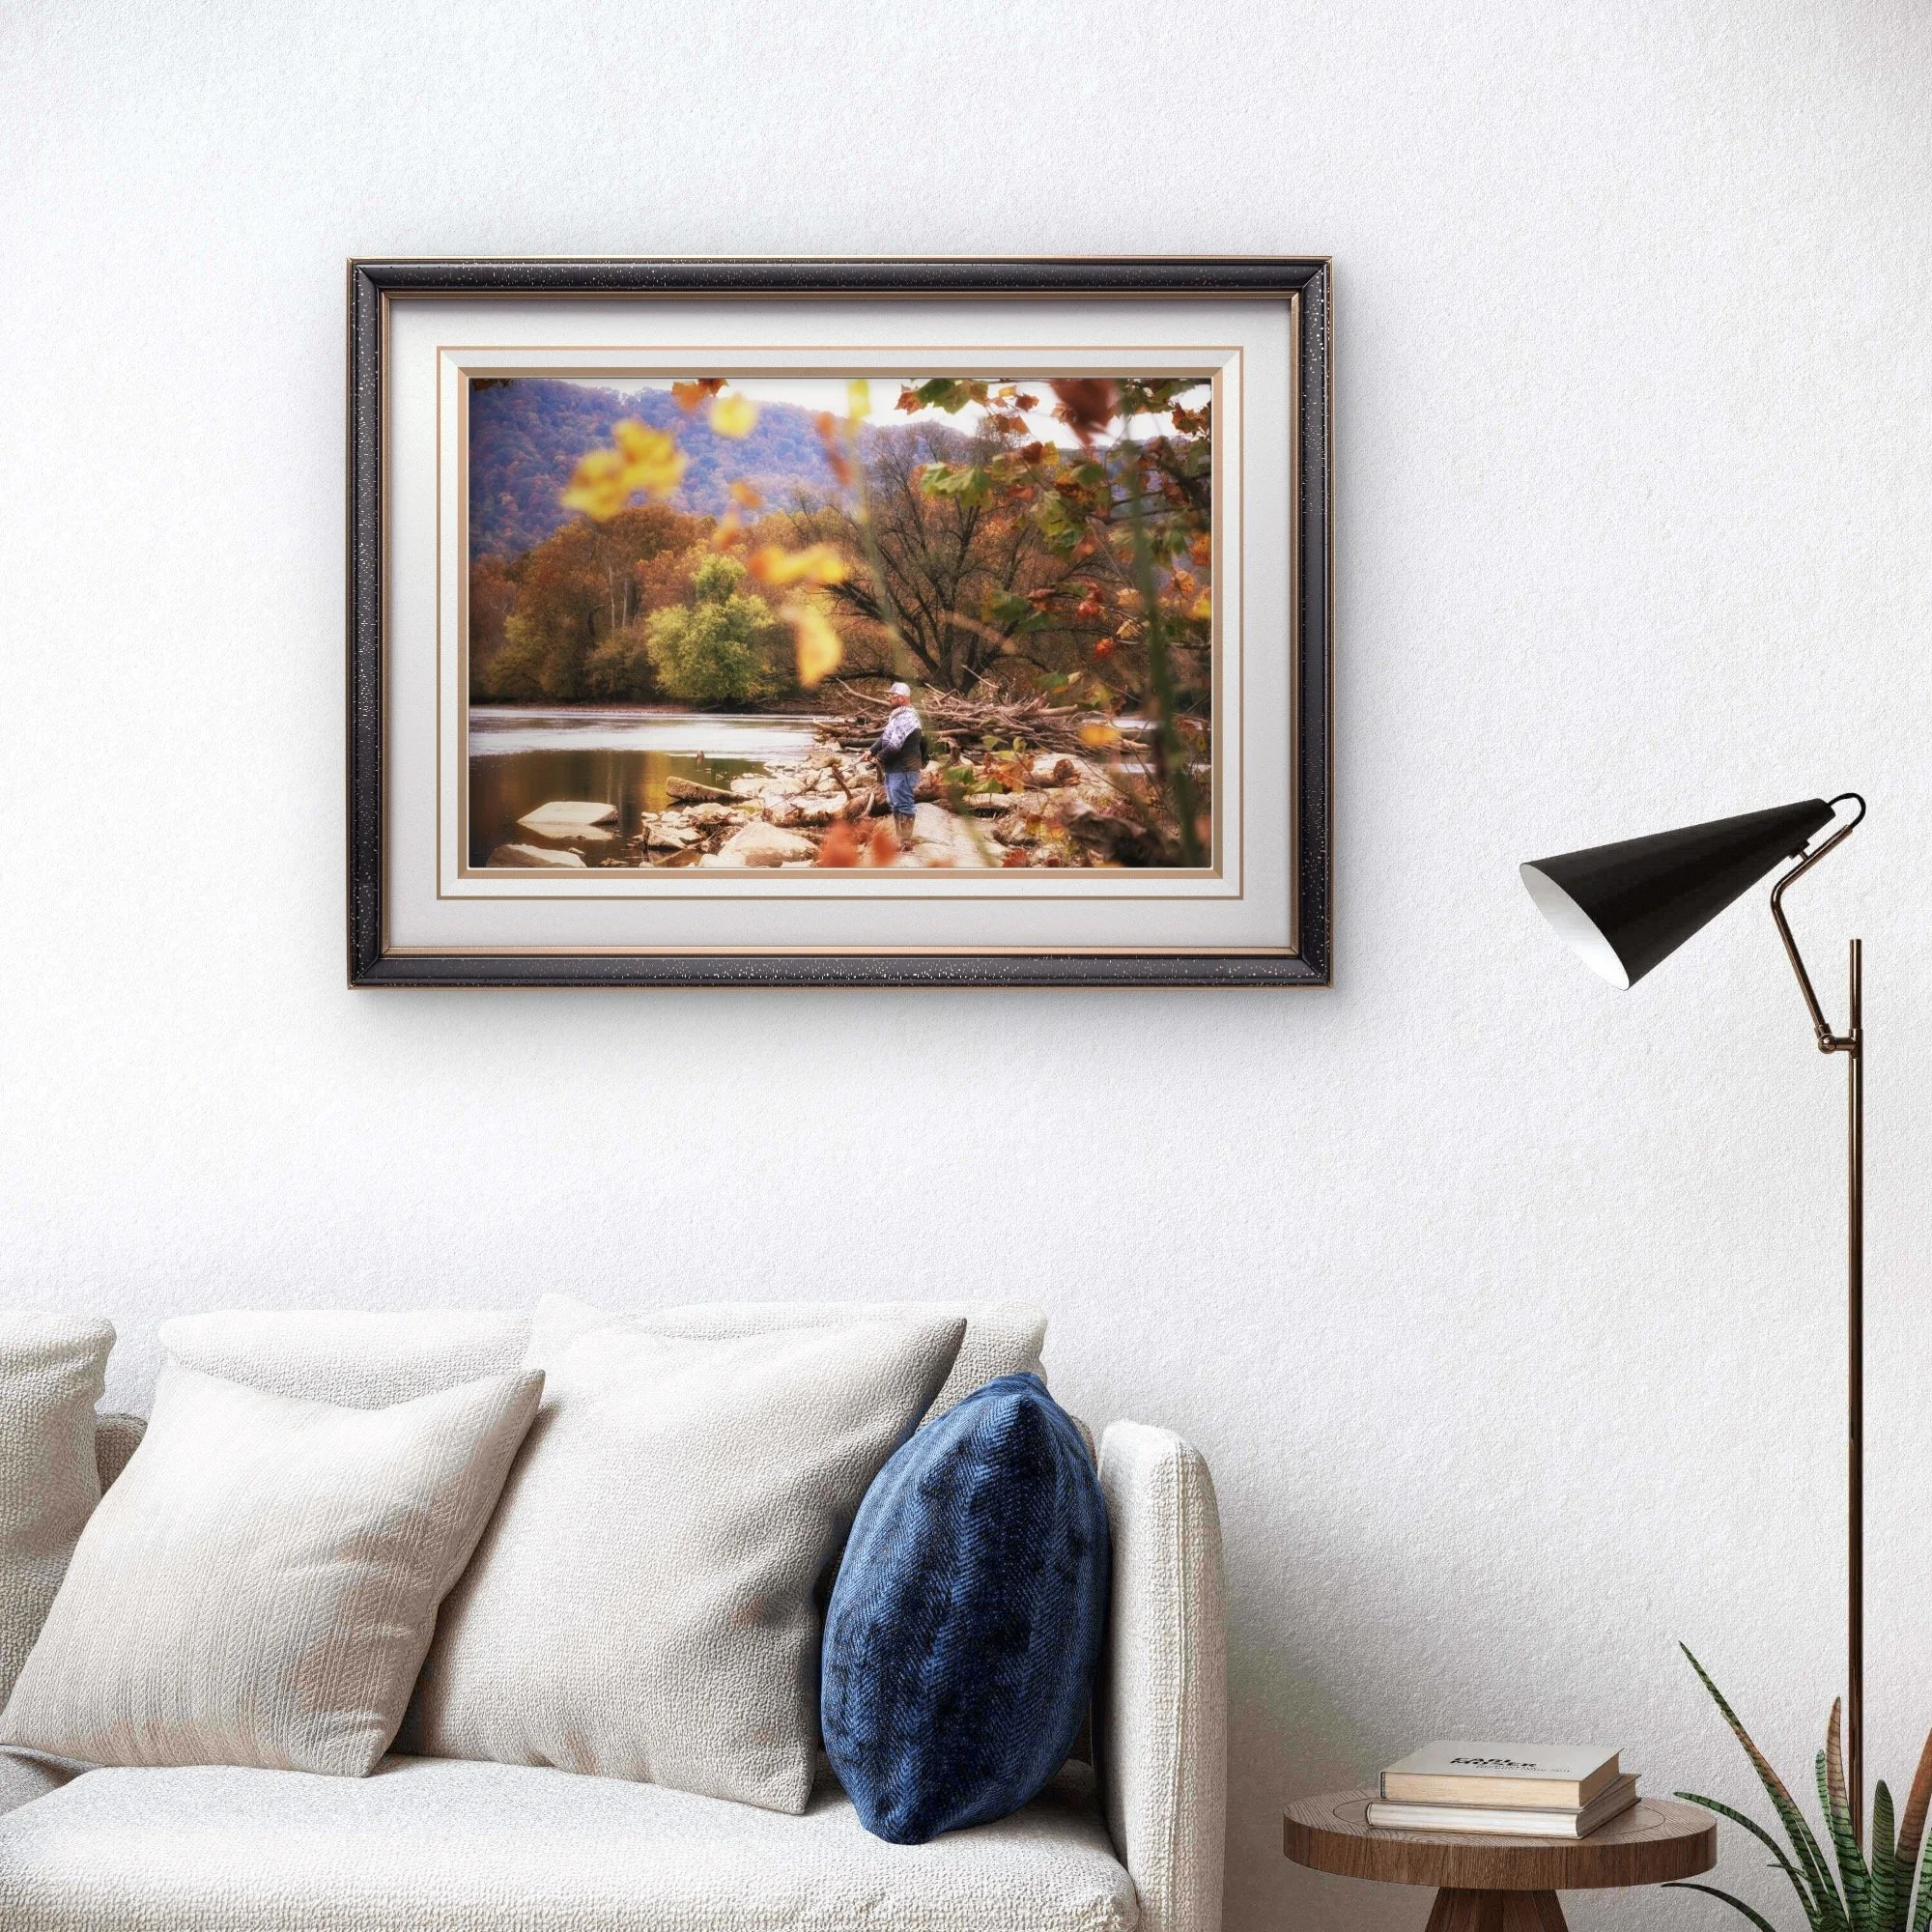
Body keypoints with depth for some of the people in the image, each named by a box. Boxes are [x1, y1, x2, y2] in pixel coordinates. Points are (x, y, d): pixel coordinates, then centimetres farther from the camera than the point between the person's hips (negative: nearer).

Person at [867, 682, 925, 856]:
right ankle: (901, 840, 24)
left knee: (903, 805, -8)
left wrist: (880, 758, -11)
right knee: (895, 805, 16)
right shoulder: (897, 716, 16)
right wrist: (871, 751, 7)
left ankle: (906, 843, -6)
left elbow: (894, 745, -23)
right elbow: (884, 737, 20)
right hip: (893, 769, 11)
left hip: (903, 770, -11)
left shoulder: (906, 718, -18)